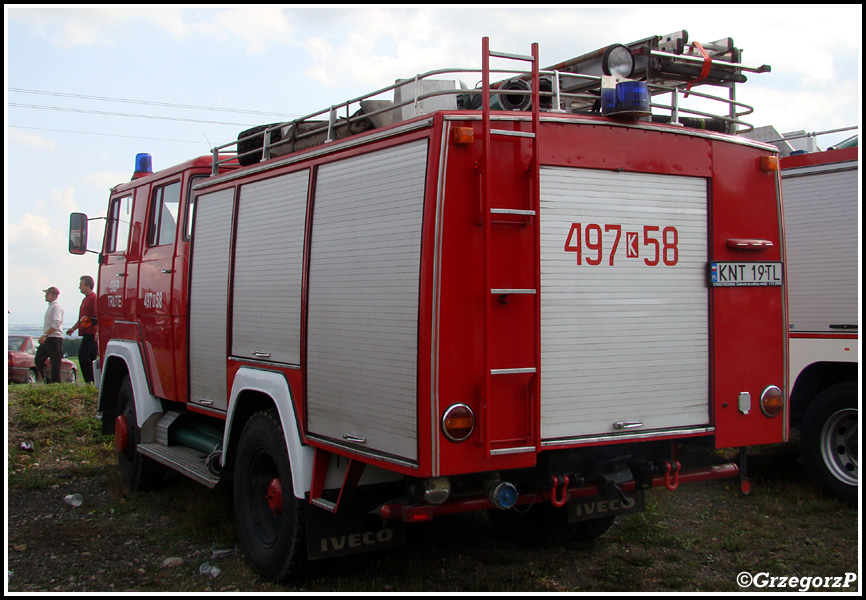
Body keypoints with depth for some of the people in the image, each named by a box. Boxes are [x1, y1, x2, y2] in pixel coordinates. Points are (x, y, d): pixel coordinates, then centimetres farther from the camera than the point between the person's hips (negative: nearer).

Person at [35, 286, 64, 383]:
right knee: (38, 360, 10)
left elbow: (56, 324, -23)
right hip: (47, 339, 10)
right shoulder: (51, 306, 20)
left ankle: (56, 382, -1)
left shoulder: (56, 306, -11)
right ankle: (47, 380, 14)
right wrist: (44, 336, 20)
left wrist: (45, 335, -27)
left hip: (54, 338, -10)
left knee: (55, 362, -5)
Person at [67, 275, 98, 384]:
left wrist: (97, 333, -24)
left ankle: (90, 380, -15)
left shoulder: (94, 298, -11)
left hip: (91, 333, -10)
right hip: (87, 333, 10)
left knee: (83, 354, -16)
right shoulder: (86, 299, 23)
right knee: (91, 357, 10)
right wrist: (73, 328, 24)